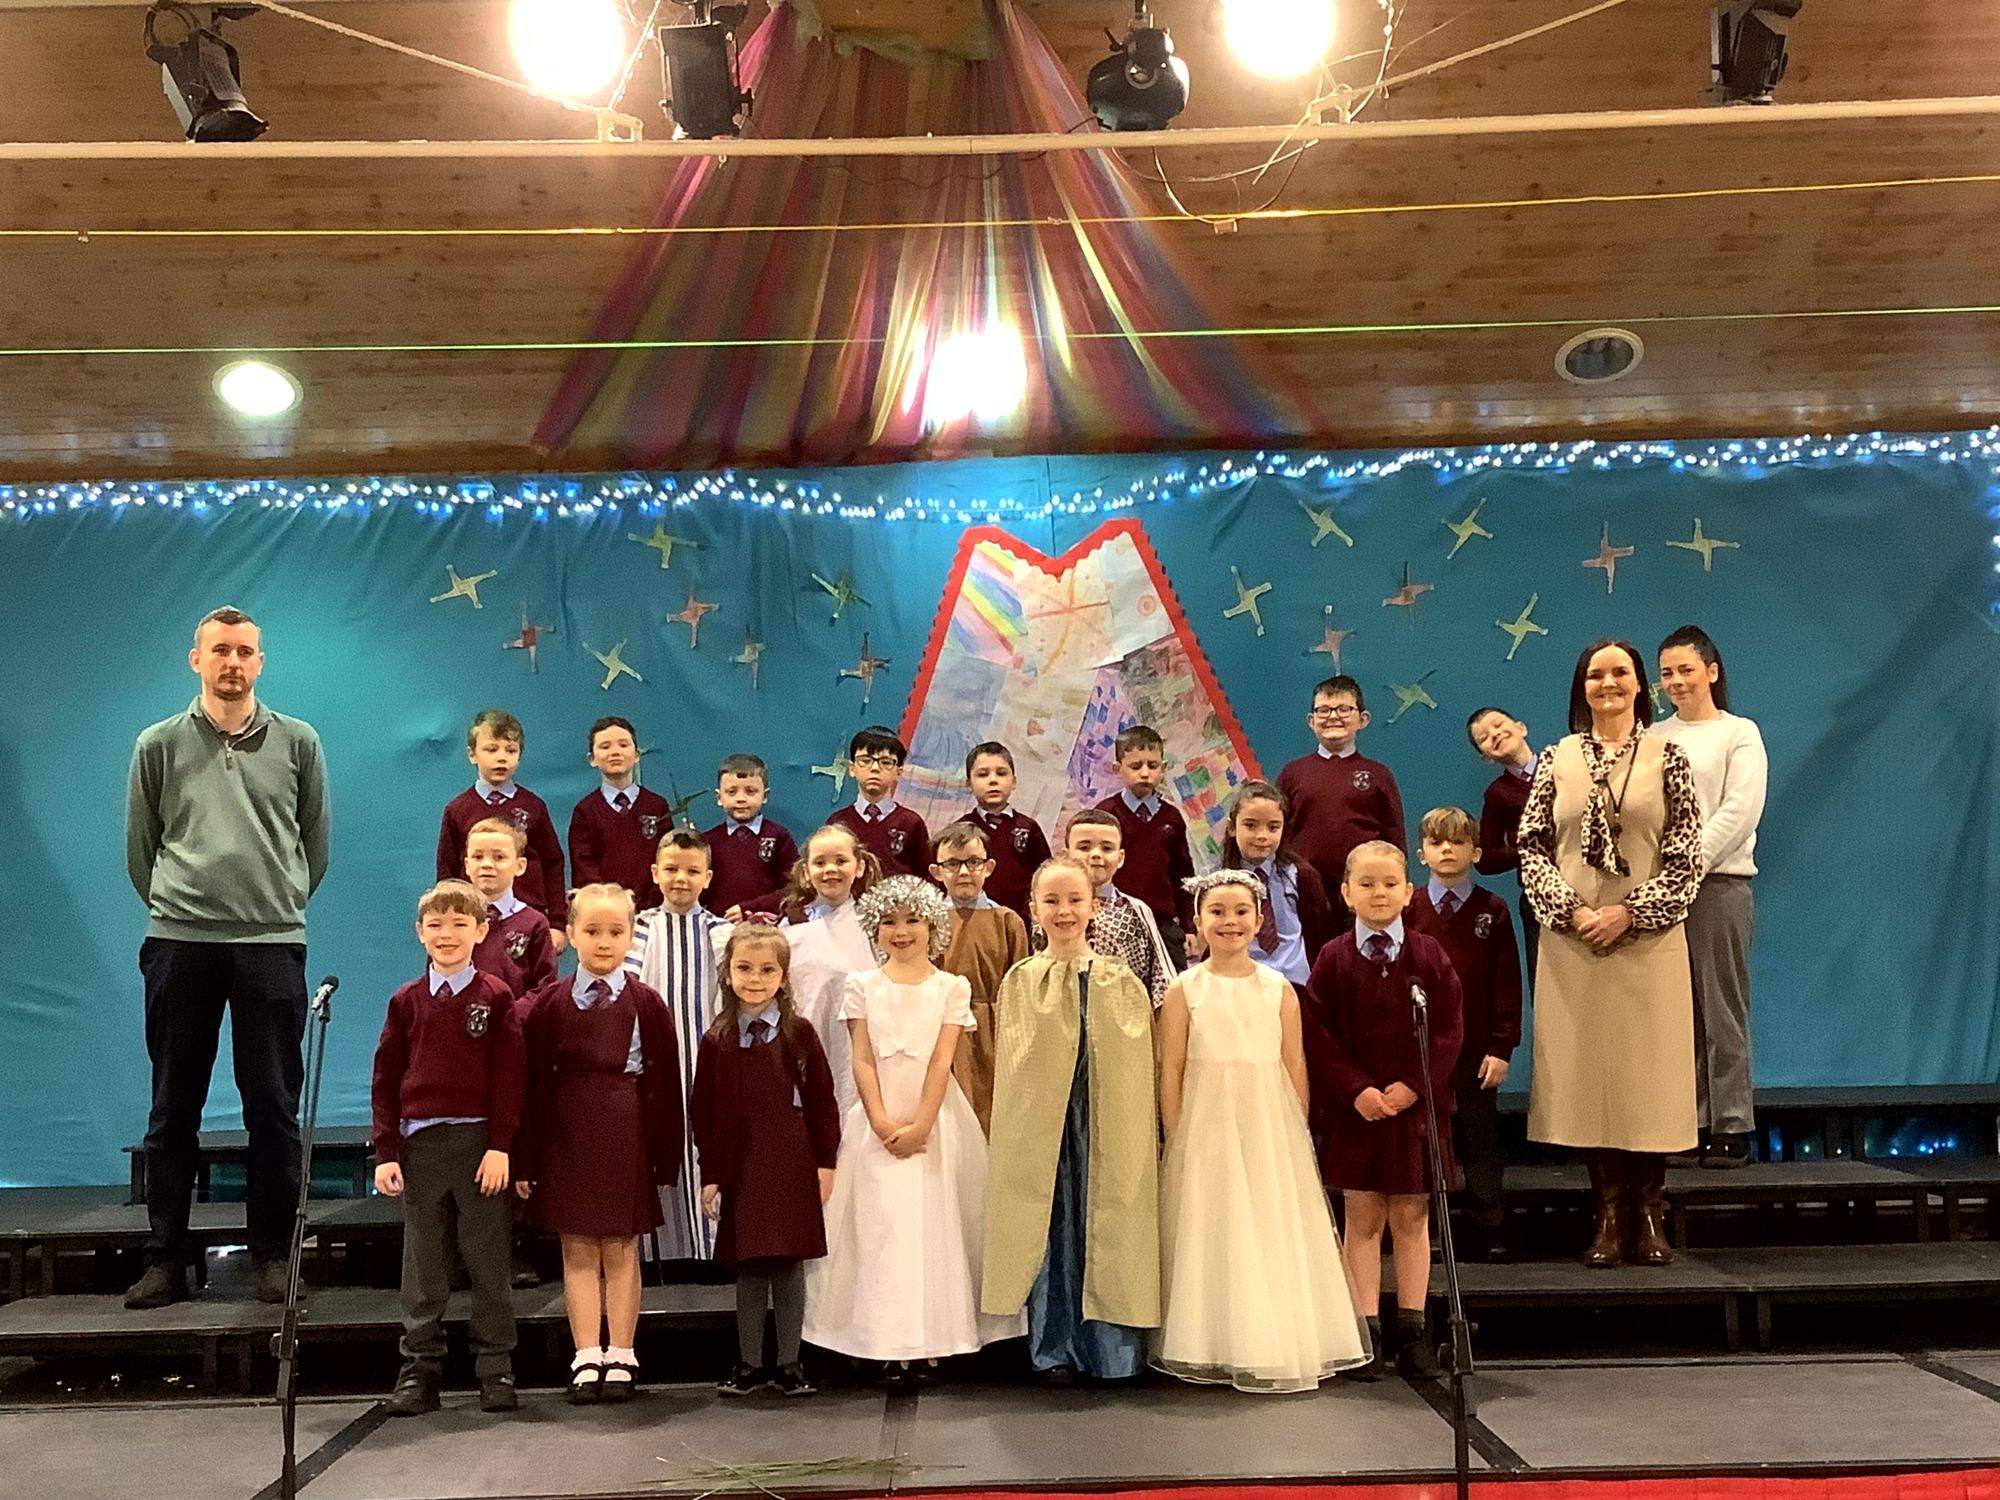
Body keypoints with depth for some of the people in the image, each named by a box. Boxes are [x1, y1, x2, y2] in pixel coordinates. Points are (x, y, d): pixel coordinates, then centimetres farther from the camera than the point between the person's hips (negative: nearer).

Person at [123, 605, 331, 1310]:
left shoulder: (297, 742, 6)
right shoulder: (160, 744, 6)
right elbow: (139, 849, 13)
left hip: (273, 943, 0)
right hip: (179, 942, 0)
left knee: (273, 1107, 3)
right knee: (173, 1111, 7)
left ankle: (272, 1255, 12)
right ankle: (165, 1258, 16)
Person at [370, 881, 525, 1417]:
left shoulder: (495, 998, 0)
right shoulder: (406, 1002, 8)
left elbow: (510, 1076, -4)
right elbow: (386, 1080, 8)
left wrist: (499, 1146, -11)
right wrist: (386, 1152, 1)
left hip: (479, 1144, -2)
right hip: (419, 1145, 3)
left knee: (488, 1264, 4)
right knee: (422, 1267, 8)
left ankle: (496, 1370, 13)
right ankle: (419, 1370, 17)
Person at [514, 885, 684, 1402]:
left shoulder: (645, 1002, 0)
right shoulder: (549, 1002, 3)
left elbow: (665, 1083, 1)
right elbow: (534, 1083, 2)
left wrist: (665, 1155, -3)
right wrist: (526, 1159, -1)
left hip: (626, 1132, -1)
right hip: (566, 1132, 1)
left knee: (621, 1248, 5)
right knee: (577, 1248, 5)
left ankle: (620, 1356, 15)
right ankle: (587, 1358, 13)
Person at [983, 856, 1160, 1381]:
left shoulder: (1121, 982, 3)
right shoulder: (1021, 981, 3)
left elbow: (1139, 1064, 3)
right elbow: (1013, 1063, 4)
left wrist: (1139, 1130, -4)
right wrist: (1016, 1124, -3)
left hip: (1108, 1123, 0)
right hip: (1039, 1122, 0)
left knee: (1107, 1228, 4)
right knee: (1044, 1230, 5)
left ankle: (1110, 1347, 15)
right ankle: (1054, 1348, 17)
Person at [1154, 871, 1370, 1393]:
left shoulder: (1280, 989, 5)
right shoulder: (1184, 990, 0)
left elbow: (1296, 1069, 7)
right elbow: (1171, 1072, -1)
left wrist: (1297, 1135, 3)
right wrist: (1176, 1141, -4)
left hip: (1270, 1131, 2)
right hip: (1206, 1129, -1)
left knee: (1276, 1237, 5)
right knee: (1212, 1235, 3)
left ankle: (1280, 1347, 17)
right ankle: (1213, 1352, 14)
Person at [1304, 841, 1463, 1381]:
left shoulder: (1428, 957, 1)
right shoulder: (1334, 960, -1)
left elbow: (1447, 1031, -1)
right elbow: (1320, 1036, -4)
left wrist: (1414, 1086, -12)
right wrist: (1356, 1090, -14)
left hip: (1416, 1106, 1)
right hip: (1354, 1108, -1)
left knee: (1412, 1219, 8)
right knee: (1362, 1219, 5)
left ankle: (1411, 1330, 17)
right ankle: (1367, 1331, 11)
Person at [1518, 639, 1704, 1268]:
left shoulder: (1667, 757, 4)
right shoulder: (1556, 759, 7)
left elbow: (1687, 857, -1)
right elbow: (1531, 849, 3)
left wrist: (1629, 912, -11)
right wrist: (1572, 911, -10)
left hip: (1649, 940, -1)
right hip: (1571, 942, 1)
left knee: (1650, 1072, 1)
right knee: (1585, 1071, 2)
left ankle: (1648, 1212, 12)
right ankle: (1608, 1214, 11)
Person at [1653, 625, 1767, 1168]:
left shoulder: (1739, 733, 4)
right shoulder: (1652, 739, 15)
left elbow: (1739, 811, -6)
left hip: (1718, 883, -3)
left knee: (1721, 1008, -1)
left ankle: (1731, 1128, 6)